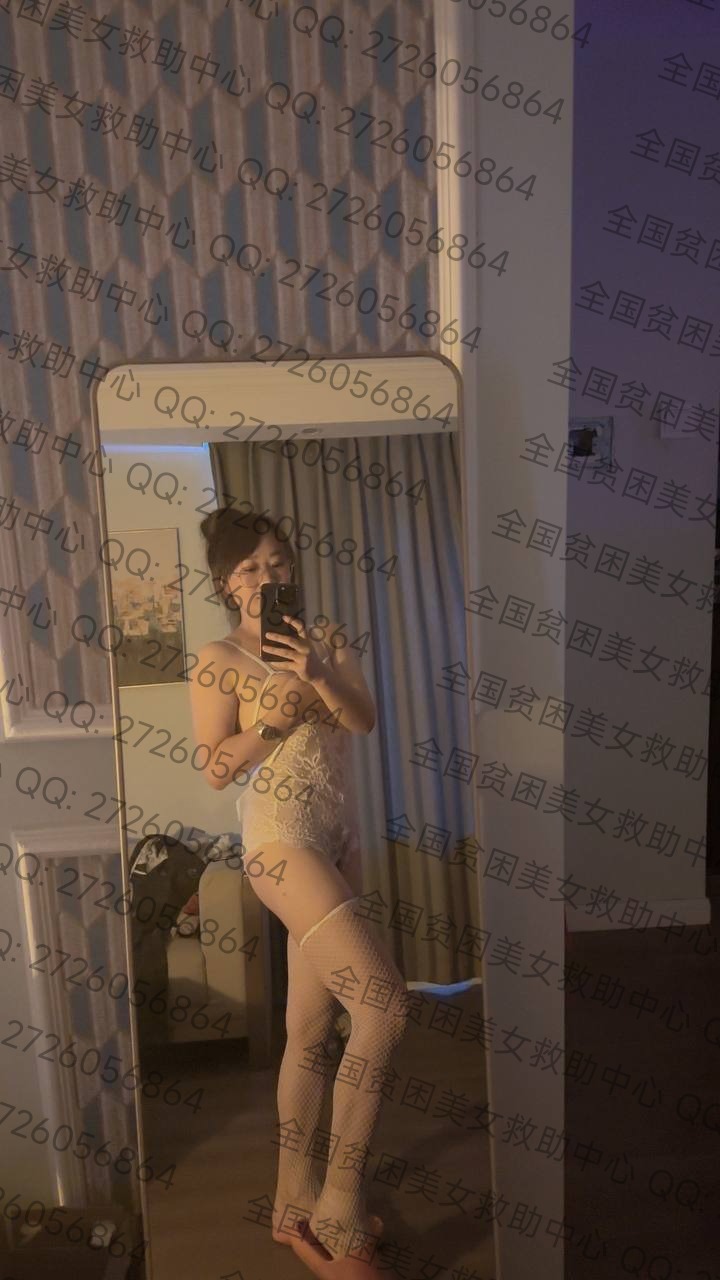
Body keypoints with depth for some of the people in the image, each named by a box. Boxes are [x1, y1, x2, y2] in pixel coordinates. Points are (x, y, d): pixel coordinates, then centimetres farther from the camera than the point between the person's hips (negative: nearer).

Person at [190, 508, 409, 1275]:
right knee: (384, 1004, -15)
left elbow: (365, 720, -1)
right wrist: (275, 715, -17)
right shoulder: (219, 658, -2)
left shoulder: (325, 637, 12)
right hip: (281, 841, -6)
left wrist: (319, 674, -18)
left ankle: (296, 1205, 30)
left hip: (339, 839, 6)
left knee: (312, 1024, 13)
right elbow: (214, 769, -6)